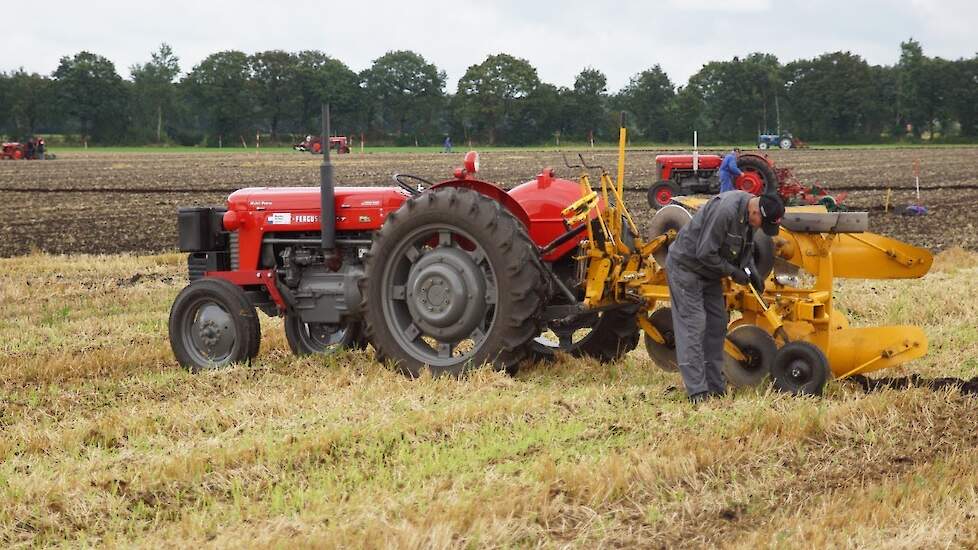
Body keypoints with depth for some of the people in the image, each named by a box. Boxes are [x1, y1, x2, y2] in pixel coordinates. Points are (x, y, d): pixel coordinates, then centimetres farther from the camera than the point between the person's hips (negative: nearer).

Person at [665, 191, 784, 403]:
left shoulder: (748, 214, -2)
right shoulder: (725, 210, -31)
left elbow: (745, 248, 13)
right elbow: (705, 252, -29)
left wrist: (752, 272, -4)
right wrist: (733, 271, -20)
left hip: (709, 272, 10)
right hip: (686, 266, -9)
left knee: (717, 326, 9)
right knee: (693, 326, -11)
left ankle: (716, 387, 14)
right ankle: (697, 392, -13)